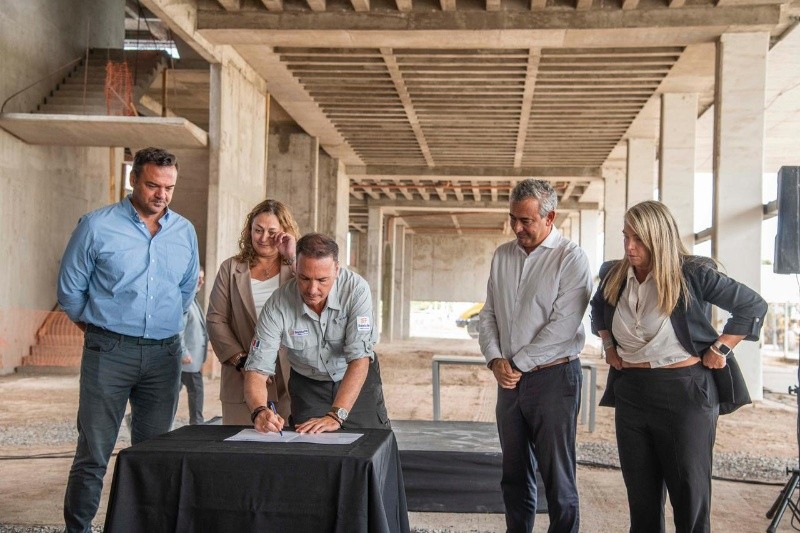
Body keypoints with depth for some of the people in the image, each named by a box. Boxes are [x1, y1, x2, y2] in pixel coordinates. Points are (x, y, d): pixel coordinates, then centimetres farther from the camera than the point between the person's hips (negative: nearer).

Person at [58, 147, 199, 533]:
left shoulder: (185, 232, 8)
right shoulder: (97, 226, -3)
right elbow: (70, 288, 4)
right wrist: (100, 330, 11)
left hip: (164, 354, 4)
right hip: (109, 352, -3)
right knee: (93, 453, -2)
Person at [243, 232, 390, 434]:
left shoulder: (356, 289, -29)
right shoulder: (278, 305, -25)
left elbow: (359, 359, -32)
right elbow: (257, 370, -25)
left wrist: (335, 416, -41)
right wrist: (260, 411, -46)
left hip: (359, 381, -1)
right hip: (307, 386, 1)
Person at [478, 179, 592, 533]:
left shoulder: (571, 260, -9)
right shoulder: (502, 256, 10)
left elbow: (562, 327, -16)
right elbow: (488, 314, 13)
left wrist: (517, 364, -12)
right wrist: (495, 360, -3)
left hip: (553, 377, -6)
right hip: (510, 379, 6)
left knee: (557, 478, 0)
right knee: (514, 476, 14)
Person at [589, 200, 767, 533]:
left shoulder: (692, 274, -12)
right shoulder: (614, 277, 3)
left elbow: (753, 306, -5)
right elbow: (598, 311, 26)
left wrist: (719, 349, -7)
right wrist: (608, 346, 15)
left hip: (684, 392, -4)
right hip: (630, 392, 5)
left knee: (691, 497, 3)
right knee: (640, 497, 12)